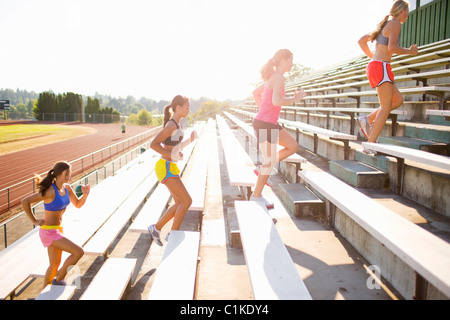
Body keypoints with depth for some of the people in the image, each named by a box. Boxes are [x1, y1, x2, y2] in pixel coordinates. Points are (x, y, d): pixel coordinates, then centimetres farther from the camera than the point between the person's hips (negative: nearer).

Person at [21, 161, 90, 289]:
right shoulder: (50, 191, -25)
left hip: (58, 229, 8)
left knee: (55, 264, 21)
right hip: (49, 232, -8)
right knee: (79, 252, -10)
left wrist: (85, 194, -12)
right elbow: (25, 201, -22)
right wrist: (34, 220, -14)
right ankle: (59, 279, 10)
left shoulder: (67, 187, -1)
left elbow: (78, 204, 7)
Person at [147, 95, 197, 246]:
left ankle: (156, 228, 22)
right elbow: (153, 144, -21)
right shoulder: (171, 125, -16)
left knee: (180, 204, 12)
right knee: (187, 201, -8)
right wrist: (171, 156, -23)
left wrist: (189, 141, 8)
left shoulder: (176, 125, 14)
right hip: (166, 168, -10)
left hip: (170, 168, 10)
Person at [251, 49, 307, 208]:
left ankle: (262, 169, 14)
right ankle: (256, 195, 15)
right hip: (265, 125, -10)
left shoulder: (272, 77, 15)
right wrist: (295, 98, -13)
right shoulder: (279, 77, -15)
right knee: (271, 161, 2)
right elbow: (276, 101, -28)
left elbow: (255, 92, 26)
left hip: (268, 123, 10)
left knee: (293, 146, 14)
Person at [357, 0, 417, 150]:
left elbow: (361, 41, 25)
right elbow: (392, 47, -19)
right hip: (381, 67, -9)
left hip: (374, 65, 9)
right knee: (386, 108, -8)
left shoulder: (385, 24, 22)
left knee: (398, 100, 14)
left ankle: (368, 119, 4)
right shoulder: (395, 23, -5)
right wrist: (410, 51, -3)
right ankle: (370, 144, -10)